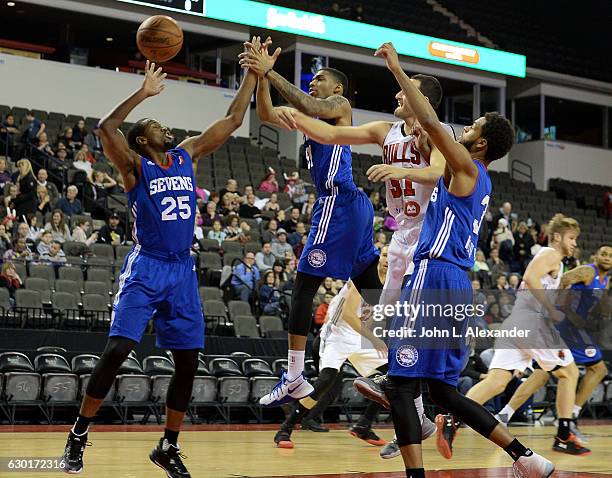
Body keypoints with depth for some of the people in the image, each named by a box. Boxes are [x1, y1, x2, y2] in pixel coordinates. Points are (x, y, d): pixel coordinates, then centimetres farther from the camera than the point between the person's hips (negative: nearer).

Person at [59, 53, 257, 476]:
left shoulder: (188, 155, 12)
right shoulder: (135, 166, -3)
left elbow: (232, 121, 13)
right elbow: (107, 128, -22)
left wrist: (254, 75, 7)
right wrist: (143, 93, -24)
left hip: (182, 270, 5)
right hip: (145, 268, -5)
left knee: (188, 362, 4)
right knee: (117, 350, -14)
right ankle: (79, 436, -2)